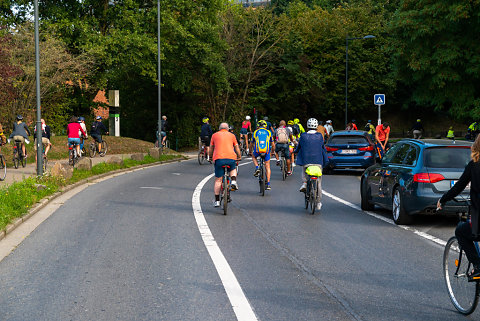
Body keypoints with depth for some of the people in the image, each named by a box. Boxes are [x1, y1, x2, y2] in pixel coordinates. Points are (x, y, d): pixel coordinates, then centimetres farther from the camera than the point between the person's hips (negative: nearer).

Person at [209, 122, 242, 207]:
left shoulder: (214, 135, 18)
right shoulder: (231, 135, 18)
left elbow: (211, 149, 24)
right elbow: (237, 148, 24)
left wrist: (210, 157, 40)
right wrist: (239, 157, 39)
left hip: (218, 158, -1)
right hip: (231, 158, 1)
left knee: (218, 180, 7)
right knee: (233, 169, 33)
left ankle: (217, 201, 6)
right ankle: (233, 181, 4)